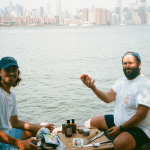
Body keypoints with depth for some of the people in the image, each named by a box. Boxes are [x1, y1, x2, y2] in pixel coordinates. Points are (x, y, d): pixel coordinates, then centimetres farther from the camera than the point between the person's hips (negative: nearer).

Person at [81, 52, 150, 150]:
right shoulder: (121, 81, 7)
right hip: (118, 121, 9)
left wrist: (120, 128, -22)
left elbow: (141, 114, -23)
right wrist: (93, 88, -18)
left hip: (138, 128, -8)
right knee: (93, 122, 15)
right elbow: (108, 98, -2)